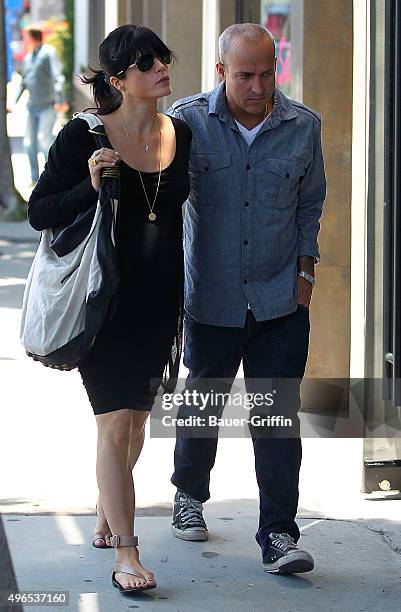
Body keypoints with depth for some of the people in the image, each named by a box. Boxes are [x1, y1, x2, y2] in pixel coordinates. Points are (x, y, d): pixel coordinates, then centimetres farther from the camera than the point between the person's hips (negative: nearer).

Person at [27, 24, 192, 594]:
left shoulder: (181, 135, 5)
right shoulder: (84, 136, -10)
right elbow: (39, 211, -6)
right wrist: (90, 187, -24)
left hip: (160, 300, 5)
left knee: (137, 417, 15)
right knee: (116, 421, -9)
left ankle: (107, 513, 39)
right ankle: (125, 554, -6)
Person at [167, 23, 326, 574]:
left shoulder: (303, 125, -1)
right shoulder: (188, 120, -6)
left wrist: (305, 272, 5)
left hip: (280, 299, 0)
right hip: (211, 296, 0)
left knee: (278, 413, -5)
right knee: (202, 401, 15)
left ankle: (278, 534, -2)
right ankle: (190, 493, 41)